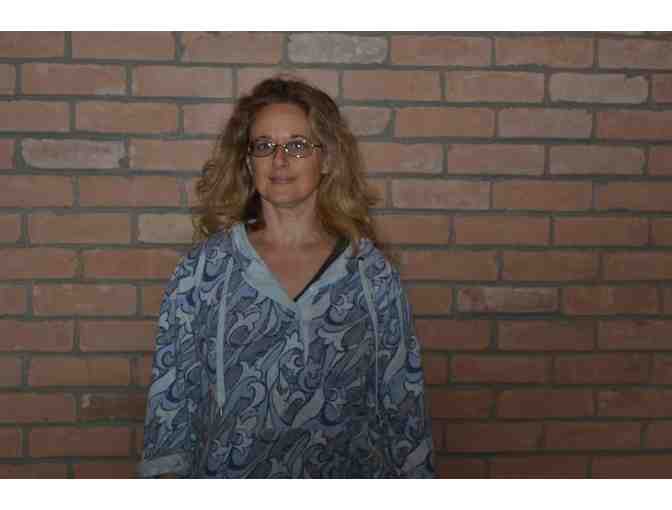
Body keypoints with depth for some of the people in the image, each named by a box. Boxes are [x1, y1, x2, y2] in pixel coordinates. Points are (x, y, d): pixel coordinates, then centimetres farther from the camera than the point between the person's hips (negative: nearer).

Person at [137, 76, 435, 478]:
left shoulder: (372, 272, -7)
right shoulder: (205, 269, -7)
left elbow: (402, 398, -2)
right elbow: (173, 397, -4)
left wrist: (416, 473, -2)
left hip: (349, 469, 1)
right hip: (230, 470, 0)